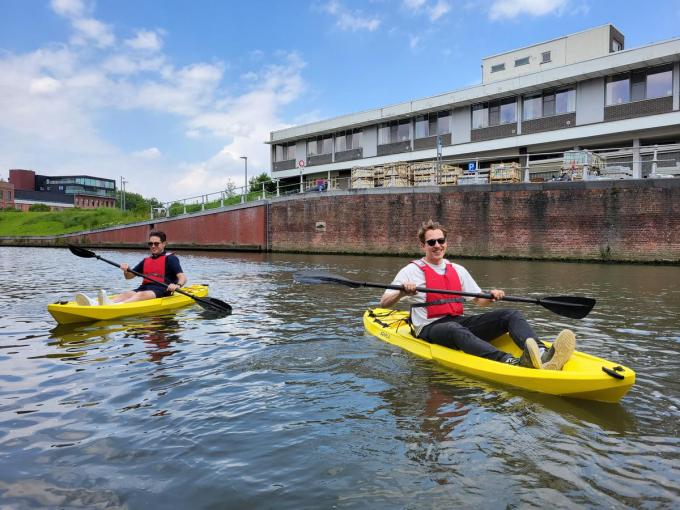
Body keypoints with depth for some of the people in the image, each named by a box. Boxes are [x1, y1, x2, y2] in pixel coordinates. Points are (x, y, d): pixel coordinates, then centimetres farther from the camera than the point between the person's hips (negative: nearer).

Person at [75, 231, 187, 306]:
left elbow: (183, 277, -10)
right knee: (126, 294, -22)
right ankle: (95, 304, -50)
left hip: (162, 290, -6)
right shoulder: (146, 261, 24)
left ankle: (112, 306, -63)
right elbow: (128, 276, 26)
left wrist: (177, 285, -34)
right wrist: (126, 270, 1)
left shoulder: (170, 258, 3)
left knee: (140, 295, -34)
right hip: (144, 288, 6)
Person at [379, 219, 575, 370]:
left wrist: (491, 297, -3)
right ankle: (512, 362, -64)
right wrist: (401, 293, -25)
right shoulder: (412, 270, 2)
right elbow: (384, 304, -4)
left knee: (511, 315, -14)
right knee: (457, 330, -40)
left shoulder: (458, 270, 18)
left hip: (460, 321, 6)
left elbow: (479, 300, 20)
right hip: (430, 328, -5)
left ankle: (542, 355, -44)